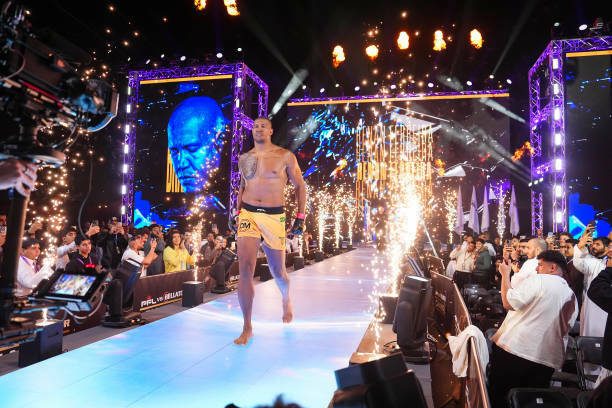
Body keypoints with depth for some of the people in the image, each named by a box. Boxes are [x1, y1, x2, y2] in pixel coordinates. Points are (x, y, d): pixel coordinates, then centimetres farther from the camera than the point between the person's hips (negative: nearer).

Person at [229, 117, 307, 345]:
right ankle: (247, 328, 1)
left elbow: (300, 186, 5)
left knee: (278, 272, 9)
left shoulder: (285, 156, 0)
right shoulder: (244, 159, 11)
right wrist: (237, 213, 14)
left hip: (274, 216, -2)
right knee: (245, 270, -11)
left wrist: (300, 217, 0)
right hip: (248, 215, 2)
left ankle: (286, 300, 45)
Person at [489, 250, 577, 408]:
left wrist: (505, 274, -5)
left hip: (515, 350, -7)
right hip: (547, 361, 7)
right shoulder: (572, 297, 14)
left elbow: (509, 303, -15)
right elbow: (564, 330, 21)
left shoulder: (538, 280, -9)